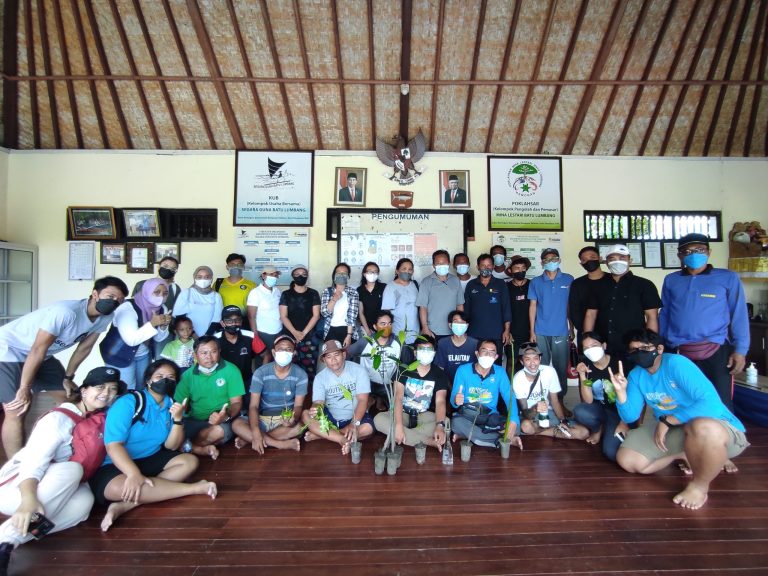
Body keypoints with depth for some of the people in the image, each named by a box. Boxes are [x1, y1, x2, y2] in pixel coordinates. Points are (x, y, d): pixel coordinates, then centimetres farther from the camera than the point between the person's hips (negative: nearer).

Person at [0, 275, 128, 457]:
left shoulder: (105, 317, -12)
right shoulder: (66, 312, -35)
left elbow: (85, 347, 1)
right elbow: (38, 350, -28)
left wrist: (68, 377, 6)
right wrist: (24, 388, -20)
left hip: (42, 354, 8)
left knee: (67, 397, 7)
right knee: (16, 411, -12)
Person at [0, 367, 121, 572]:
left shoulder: (99, 421, 5)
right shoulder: (59, 418, -16)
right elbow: (32, 463, -27)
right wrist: (29, 500, -44)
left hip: (53, 491, 5)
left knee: (84, 499, -28)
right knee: (72, 468, -34)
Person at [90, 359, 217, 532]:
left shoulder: (172, 406, 1)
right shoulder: (127, 403, -16)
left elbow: (171, 446, -1)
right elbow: (113, 445, -24)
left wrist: (178, 419, -20)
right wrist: (134, 474, -38)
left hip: (151, 460, 6)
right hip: (117, 465, -6)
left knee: (190, 462, -12)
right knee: (118, 487, -37)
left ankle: (127, 505, -24)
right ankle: (195, 488, -28)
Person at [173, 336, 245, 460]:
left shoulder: (231, 371, -5)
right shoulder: (188, 375, 6)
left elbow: (236, 402, -6)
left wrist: (226, 417, -28)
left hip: (221, 422, -2)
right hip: (193, 422, 3)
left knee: (219, 430, -36)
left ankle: (187, 446, -14)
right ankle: (203, 449, -18)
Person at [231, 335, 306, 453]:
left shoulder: (300, 375, -10)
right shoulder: (261, 373, -11)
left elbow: (298, 405, -11)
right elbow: (254, 406, -16)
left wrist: (293, 419, -36)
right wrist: (255, 432, -33)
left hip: (286, 418, 0)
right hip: (263, 419, 0)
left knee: (300, 426, -33)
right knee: (236, 424, -26)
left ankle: (247, 439, -21)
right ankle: (283, 444, -29)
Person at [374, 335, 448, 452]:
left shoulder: (439, 374, -5)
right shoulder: (404, 369, -8)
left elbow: (440, 401, -18)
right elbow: (398, 397, -17)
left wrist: (440, 425, -38)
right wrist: (398, 425, -32)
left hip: (425, 416, 0)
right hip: (403, 414, 0)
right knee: (378, 419, -30)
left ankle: (407, 437, -26)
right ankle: (428, 441, -31)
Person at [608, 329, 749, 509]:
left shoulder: (676, 363, -23)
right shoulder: (636, 375, -3)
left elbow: (711, 403, -32)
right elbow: (630, 417, -5)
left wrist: (666, 420, -26)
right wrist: (620, 391, -22)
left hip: (714, 426, -6)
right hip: (670, 430, 7)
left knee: (702, 428, -44)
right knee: (626, 460, -4)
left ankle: (699, 485, -13)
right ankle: (689, 456, 14)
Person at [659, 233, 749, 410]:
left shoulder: (728, 278, 2)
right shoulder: (671, 280, 9)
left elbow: (739, 315, 1)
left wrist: (740, 350, -5)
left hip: (715, 351, -2)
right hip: (678, 352, 3)